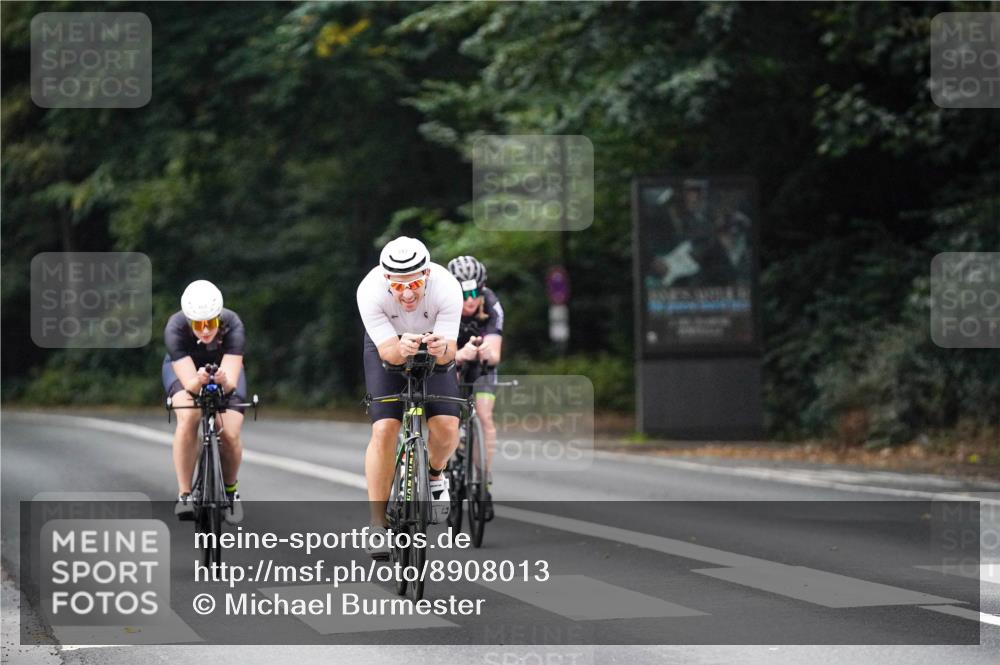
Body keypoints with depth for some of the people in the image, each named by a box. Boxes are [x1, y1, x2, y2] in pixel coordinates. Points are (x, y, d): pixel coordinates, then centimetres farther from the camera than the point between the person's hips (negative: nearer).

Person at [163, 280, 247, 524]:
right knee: (188, 417, -31)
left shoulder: (233, 327, -35)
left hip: (224, 369, 1)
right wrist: (198, 382, -63)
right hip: (184, 368, -1)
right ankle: (184, 494, -22)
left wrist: (224, 381, -64)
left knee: (229, 435, -16)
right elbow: (189, 383, -41)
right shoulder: (175, 328, -36)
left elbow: (232, 382, -42)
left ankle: (231, 488, 15)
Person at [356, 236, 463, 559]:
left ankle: (435, 474, 21)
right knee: (384, 429, -18)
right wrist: (401, 349, -55)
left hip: (434, 347, 1)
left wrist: (442, 349, -56)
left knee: (447, 428, -15)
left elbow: (450, 349, -32)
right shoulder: (370, 291, -35)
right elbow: (386, 350, -32)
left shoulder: (446, 288, -34)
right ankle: (377, 522, -8)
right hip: (387, 347, -1)